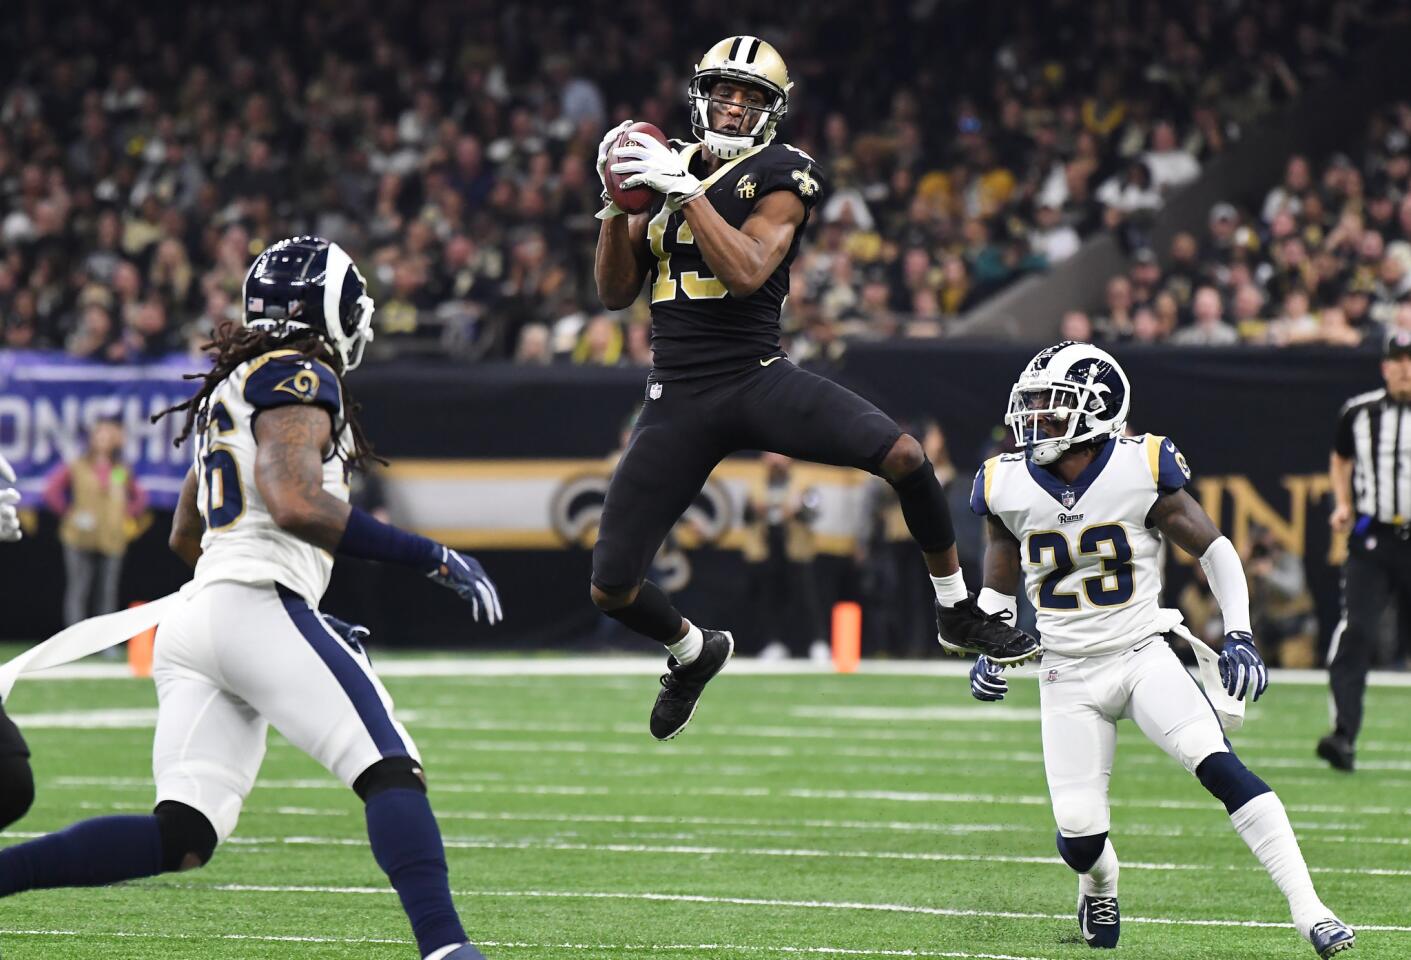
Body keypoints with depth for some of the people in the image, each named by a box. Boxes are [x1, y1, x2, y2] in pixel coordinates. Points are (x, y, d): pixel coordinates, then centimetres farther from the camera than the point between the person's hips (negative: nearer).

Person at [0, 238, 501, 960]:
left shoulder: (228, 387, 27)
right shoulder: (298, 381, -1)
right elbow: (295, 505, -18)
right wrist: (430, 557, -14)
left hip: (191, 619, 9)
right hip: (257, 607, -9)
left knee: (181, 840, 1)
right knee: (393, 776, -13)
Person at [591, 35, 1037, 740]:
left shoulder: (780, 176, -3)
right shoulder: (666, 168, 11)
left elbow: (745, 272, -20)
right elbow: (616, 293, 11)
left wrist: (686, 190, -22)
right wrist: (618, 204, -4)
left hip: (757, 378, -3)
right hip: (677, 400, 3)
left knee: (901, 455, -25)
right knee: (611, 587, -3)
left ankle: (957, 613, -3)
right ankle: (694, 652, 32)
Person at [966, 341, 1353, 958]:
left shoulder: (1140, 470, -11)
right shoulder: (1008, 486, -3)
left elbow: (1213, 548, -1)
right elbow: (998, 586, 14)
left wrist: (1238, 636, -9)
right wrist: (987, 650, -1)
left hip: (1143, 654, -2)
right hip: (1068, 675, 2)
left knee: (1221, 767, -24)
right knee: (1079, 837, -6)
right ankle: (1099, 887, 34)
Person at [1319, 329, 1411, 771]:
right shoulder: (1359, 412, 6)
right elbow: (1340, 460, 24)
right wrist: (1343, 505, 8)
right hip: (1372, 539, 1)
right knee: (1355, 630, -13)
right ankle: (1345, 735, -19)